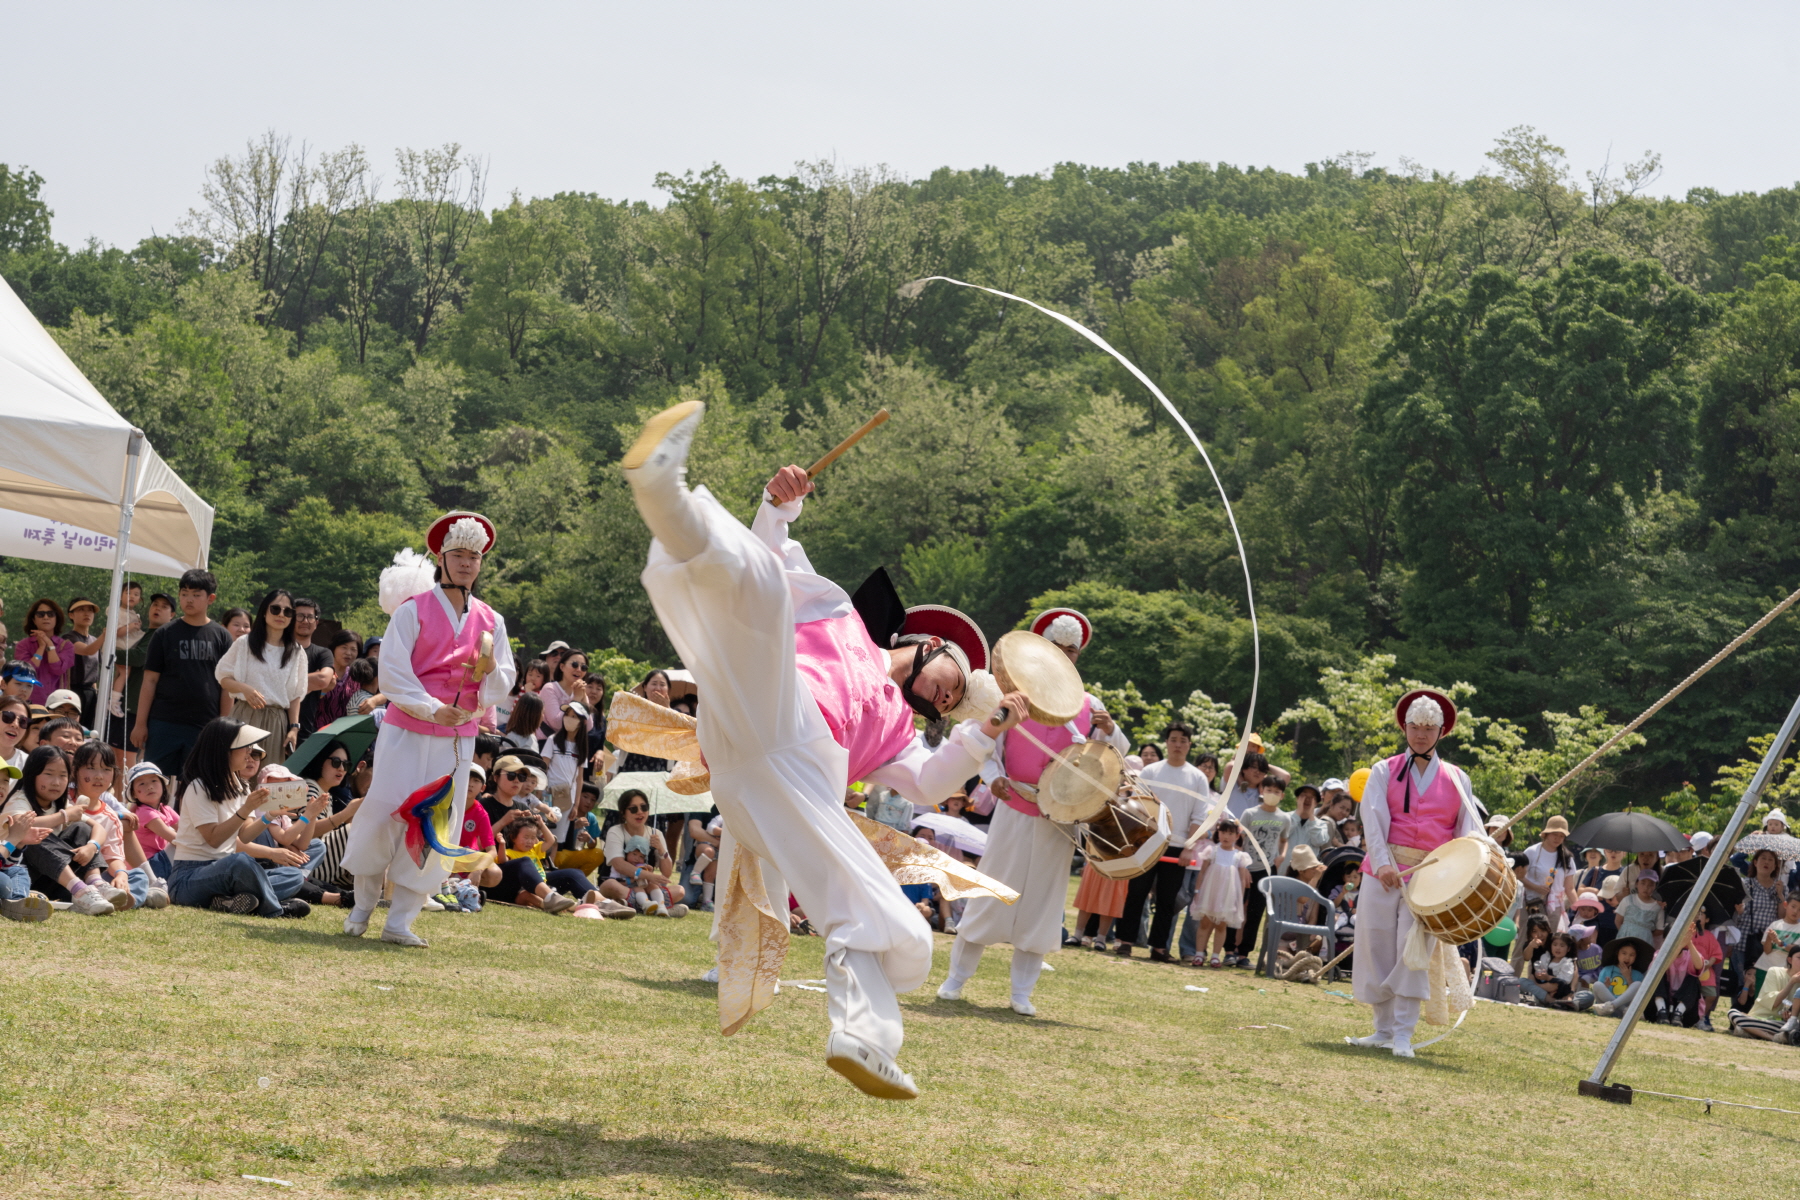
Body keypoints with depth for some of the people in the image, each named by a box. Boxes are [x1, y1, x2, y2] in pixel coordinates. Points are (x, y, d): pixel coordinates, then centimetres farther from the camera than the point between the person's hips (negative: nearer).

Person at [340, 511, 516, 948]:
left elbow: (500, 689, 11)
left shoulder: (491, 622, 10)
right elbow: (392, 672, -8)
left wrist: (490, 669, -12)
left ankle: (401, 920, 5)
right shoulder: (413, 610, -1)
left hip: (458, 738, 3)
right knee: (385, 813, -7)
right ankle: (363, 904, 13)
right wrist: (431, 708, -19)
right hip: (406, 731, -3)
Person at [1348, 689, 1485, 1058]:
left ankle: (1404, 1033, -10)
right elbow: (1373, 817, -3)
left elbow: (1469, 827, 10)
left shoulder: (1456, 779, 14)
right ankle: (1384, 1028, 10)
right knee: (1377, 944, 0)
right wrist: (1382, 863, -17)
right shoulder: (1385, 771, 10)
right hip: (1385, 870, 1)